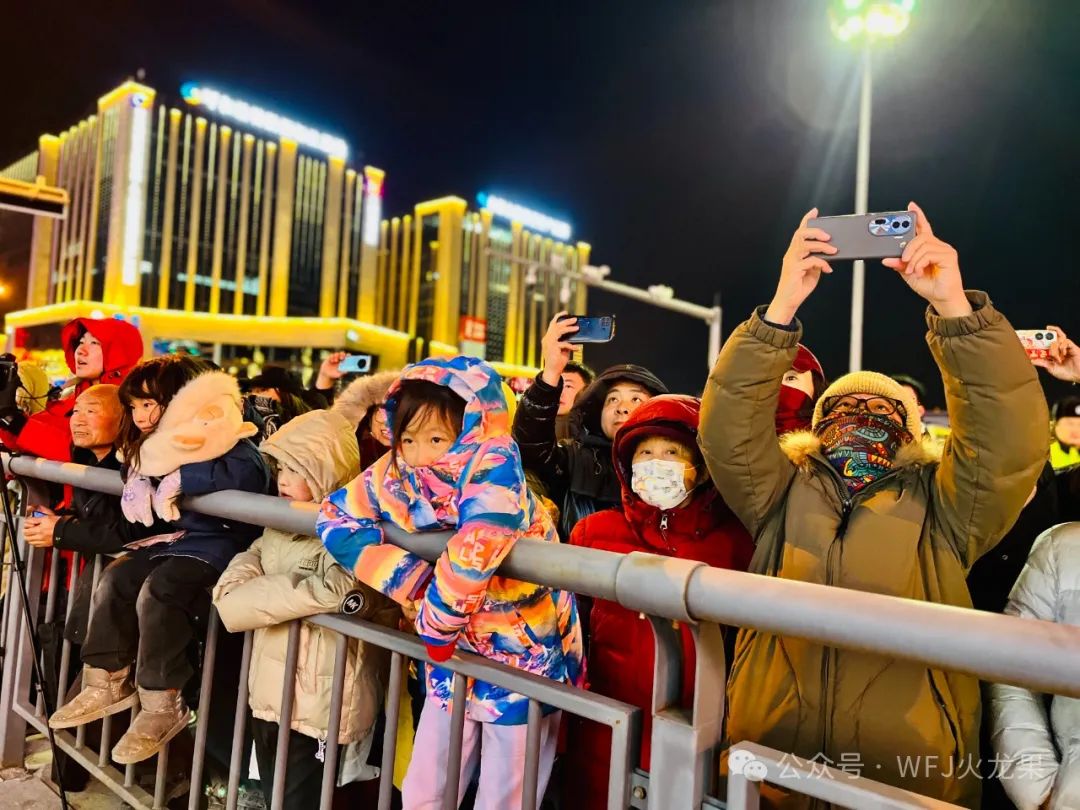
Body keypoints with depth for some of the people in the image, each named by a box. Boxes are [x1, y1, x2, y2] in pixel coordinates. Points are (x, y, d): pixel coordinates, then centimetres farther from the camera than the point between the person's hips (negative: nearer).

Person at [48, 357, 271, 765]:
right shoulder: (156, 446, 13)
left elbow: (251, 474, -34)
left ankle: (162, 705, -12)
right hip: (175, 537, 10)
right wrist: (138, 481, -3)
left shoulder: (220, 439, -17)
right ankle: (108, 683, 14)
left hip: (218, 543, -10)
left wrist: (183, 477, -27)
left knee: (156, 592, -25)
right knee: (115, 579, 0)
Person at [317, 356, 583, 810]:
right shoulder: (394, 474, -10)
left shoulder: (492, 466, -28)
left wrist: (435, 623, -26)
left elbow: (479, 544, -43)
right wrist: (414, 584, -18)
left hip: (524, 653, -5)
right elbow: (335, 516, -7)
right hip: (452, 653, 5)